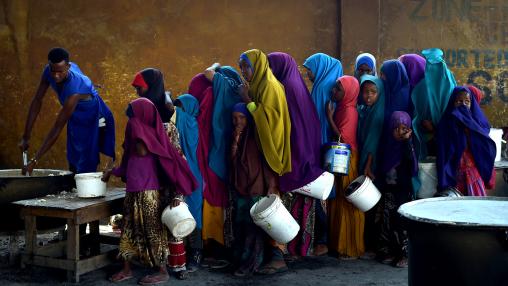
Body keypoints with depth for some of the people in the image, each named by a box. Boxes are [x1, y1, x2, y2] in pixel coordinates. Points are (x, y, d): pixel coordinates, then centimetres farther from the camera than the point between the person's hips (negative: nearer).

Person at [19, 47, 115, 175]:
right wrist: (26, 137, -11)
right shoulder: (49, 71, -20)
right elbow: (37, 100, -9)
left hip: (94, 122, -7)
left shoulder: (74, 89, -40)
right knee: (74, 166, 13)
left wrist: (34, 160, -36)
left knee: (86, 169, -10)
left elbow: (57, 128, -38)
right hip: (75, 120, 7)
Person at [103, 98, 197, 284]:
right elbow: (129, 162, 21)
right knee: (130, 229, 11)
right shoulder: (138, 132, 13)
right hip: (134, 191, 8)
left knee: (152, 230, -2)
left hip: (148, 192, -8)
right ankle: (127, 270, 20)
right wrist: (112, 172, 23)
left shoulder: (152, 133, -9)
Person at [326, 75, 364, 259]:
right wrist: (331, 115, 2)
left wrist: (329, 116, -18)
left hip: (347, 162, -8)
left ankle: (351, 247, 7)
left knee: (347, 204, -2)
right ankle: (338, 242, 22)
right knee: (337, 202, 12)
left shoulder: (350, 111, -15)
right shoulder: (340, 108, 9)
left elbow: (342, 138, -20)